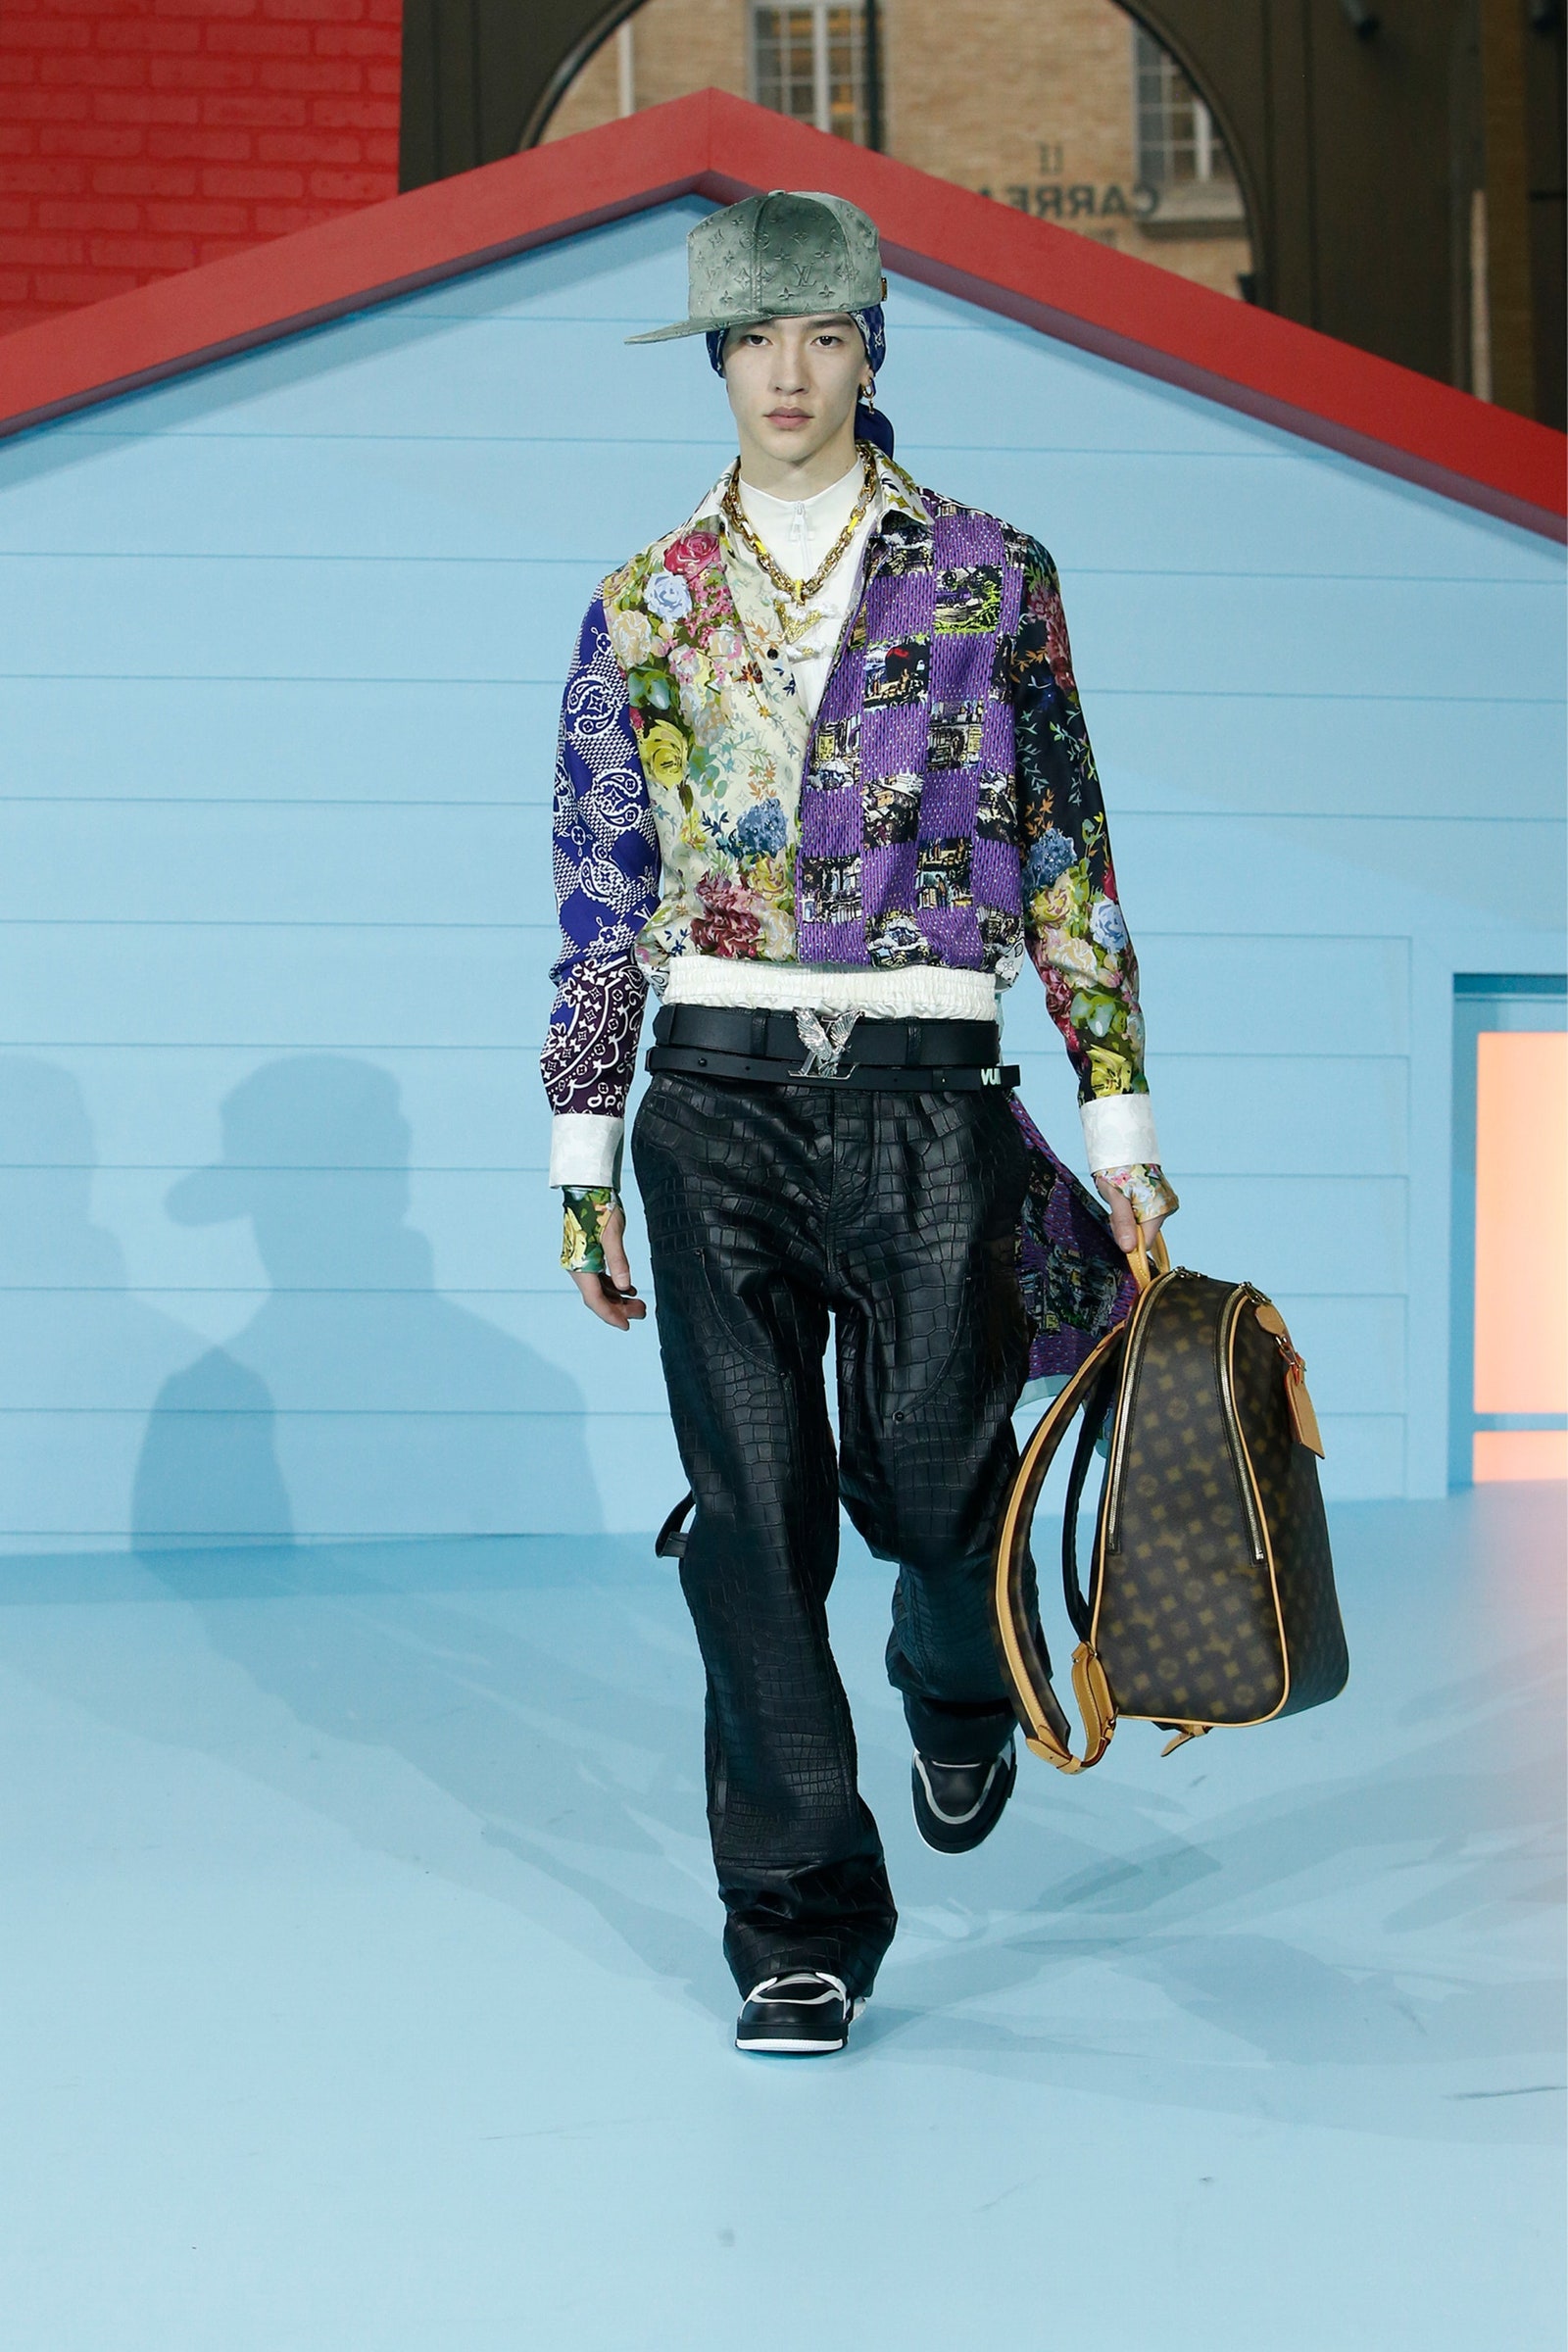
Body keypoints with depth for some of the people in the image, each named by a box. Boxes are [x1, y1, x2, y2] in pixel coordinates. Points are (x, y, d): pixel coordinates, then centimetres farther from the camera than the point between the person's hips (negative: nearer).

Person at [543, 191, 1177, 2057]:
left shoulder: (990, 578, 6)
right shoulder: (647, 608, 10)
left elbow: (1067, 861, 7)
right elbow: (604, 898, 11)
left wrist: (1118, 1117, 3)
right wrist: (582, 1151, 7)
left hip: (928, 1093, -1)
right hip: (719, 1098, 1)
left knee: (933, 1482, -1)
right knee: (754, 1516, -2)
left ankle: (958, 1690, 37)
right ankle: (799, 1920, 9)